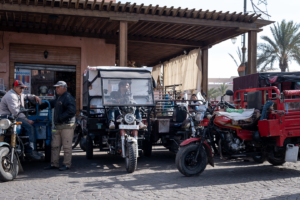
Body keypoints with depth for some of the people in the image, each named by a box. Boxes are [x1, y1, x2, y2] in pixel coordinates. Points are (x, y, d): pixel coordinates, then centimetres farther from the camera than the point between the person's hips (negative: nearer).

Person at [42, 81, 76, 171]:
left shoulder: (68, 98, -10)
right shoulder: (59, 98, 22)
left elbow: (71, 111, -22)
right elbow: (50, 104, 37)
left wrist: (60, 117, -20)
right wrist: (40, 107, 35)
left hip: (67, 126, -10)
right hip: (58, 126, 10)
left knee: (67, 146, -3)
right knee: (54, 146, 11)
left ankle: (66, 164, 4)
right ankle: (54, 164, 19)